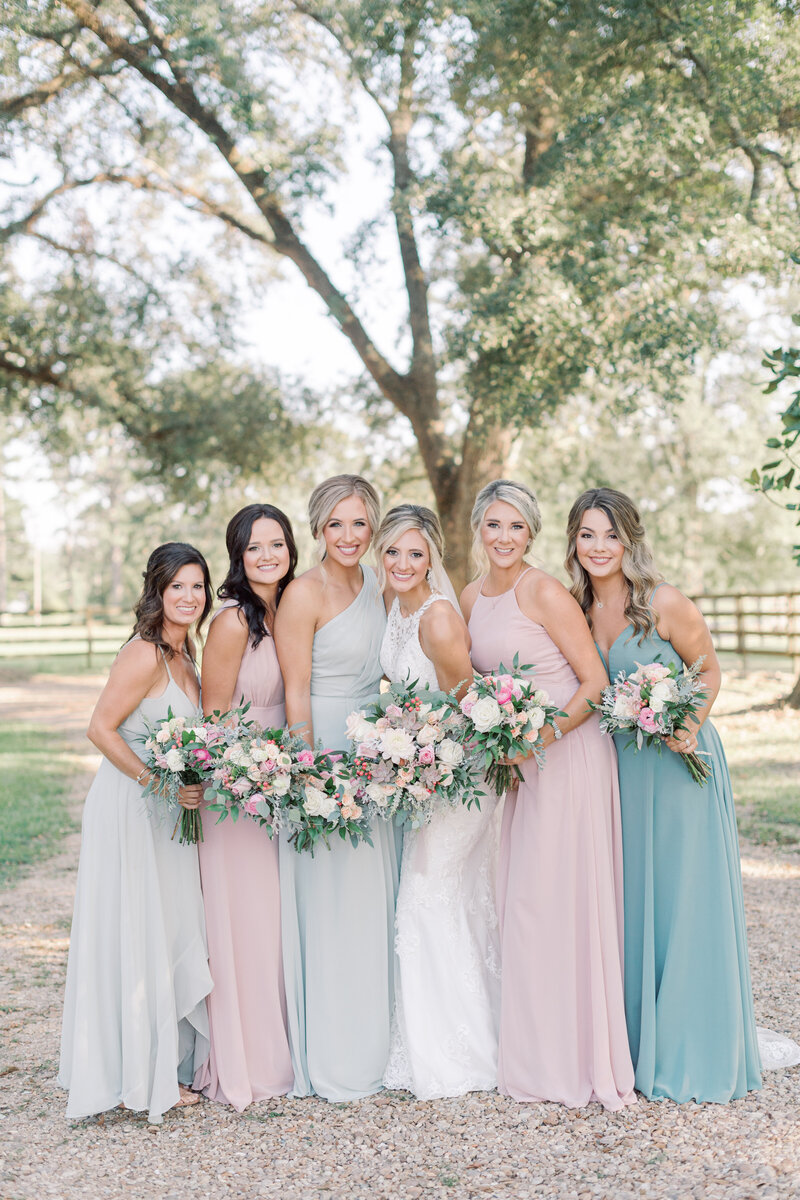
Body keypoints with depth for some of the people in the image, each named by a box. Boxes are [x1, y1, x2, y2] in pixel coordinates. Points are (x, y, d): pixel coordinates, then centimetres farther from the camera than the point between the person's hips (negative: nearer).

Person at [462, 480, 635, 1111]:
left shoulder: (546, 592, -12)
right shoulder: (472, 597, 10)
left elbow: (596, 683, -11)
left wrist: (545, 734, -20)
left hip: (569, 753, -7)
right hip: (519, 762, 7)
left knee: (558, 899, -5)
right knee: (519, 899, 9)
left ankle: (576, 1061, 8)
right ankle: (534, 1057, 20)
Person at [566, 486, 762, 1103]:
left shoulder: (666, 604, -14)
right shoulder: (575, 609, 1)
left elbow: (709, 670, -2)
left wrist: (690, 726, -18)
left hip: (680, 763, -5)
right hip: (616, 765, 5)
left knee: (685, 900, 0)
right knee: (627, 902, 10)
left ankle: (694, 1056, 15)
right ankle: (637, 1045, 25)